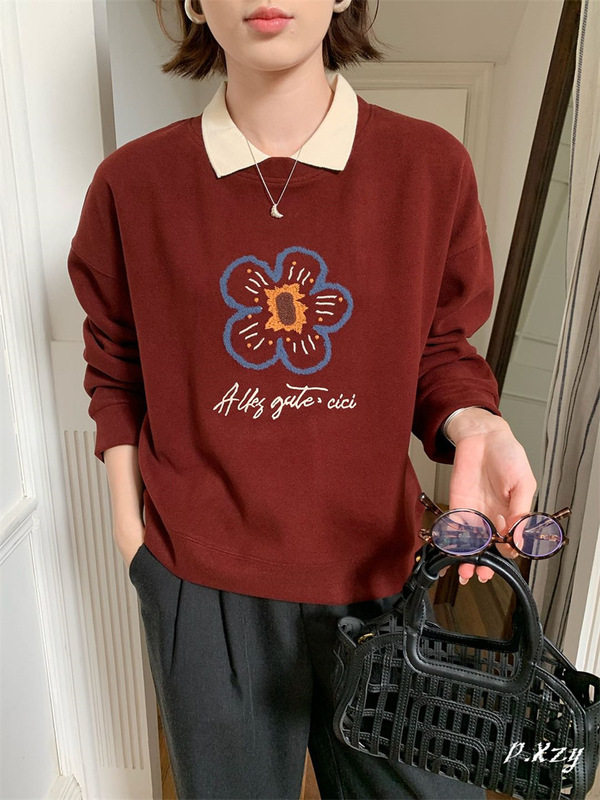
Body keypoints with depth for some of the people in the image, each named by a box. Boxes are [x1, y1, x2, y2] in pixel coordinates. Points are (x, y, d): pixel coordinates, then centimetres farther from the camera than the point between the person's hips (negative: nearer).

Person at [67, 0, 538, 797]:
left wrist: (476, 427, -18)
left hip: (375, 562, 1)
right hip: (200, 579, 1)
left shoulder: (431, 166, -6)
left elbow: (439, 350, 3)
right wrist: (129, 526, 4)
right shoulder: (133, 184, -4)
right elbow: (116, 372, 6)